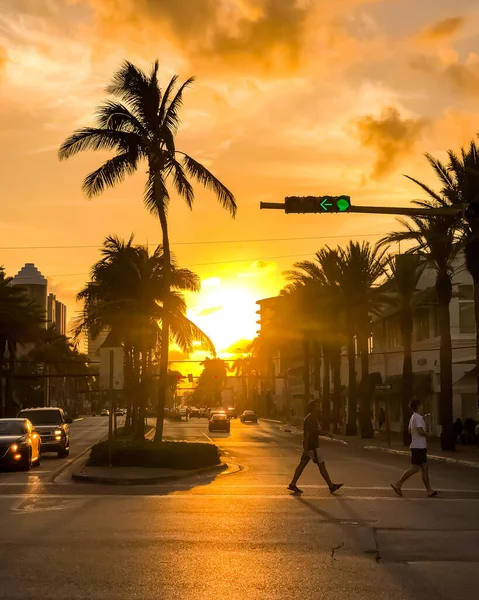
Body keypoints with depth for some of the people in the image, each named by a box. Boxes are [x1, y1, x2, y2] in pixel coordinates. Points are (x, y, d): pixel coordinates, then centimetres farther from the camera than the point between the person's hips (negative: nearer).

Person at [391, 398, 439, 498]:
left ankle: (429, 490, 10)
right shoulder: (418, 417, -16)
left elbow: (410, 432, 22)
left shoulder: (413, 417, 14)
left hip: (420, 447, 10)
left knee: (425, 468, 9)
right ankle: (398, 484, -3)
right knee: (415, 468, -7)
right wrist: (427, 435, -6)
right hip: (418, 447, -10)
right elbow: (420, 431, -26)